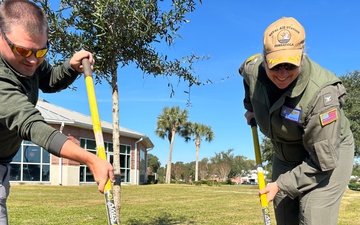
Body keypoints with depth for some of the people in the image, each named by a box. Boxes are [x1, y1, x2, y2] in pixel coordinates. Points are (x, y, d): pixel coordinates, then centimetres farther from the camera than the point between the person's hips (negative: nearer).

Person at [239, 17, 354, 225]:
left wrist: (282, 184, -25)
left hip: (329, 154, -6)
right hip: (285, 156, 6)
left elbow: (323, 161, -29)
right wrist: (250, 109, 15)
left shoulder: (321, 94, -35)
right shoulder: (253, 69, -18)